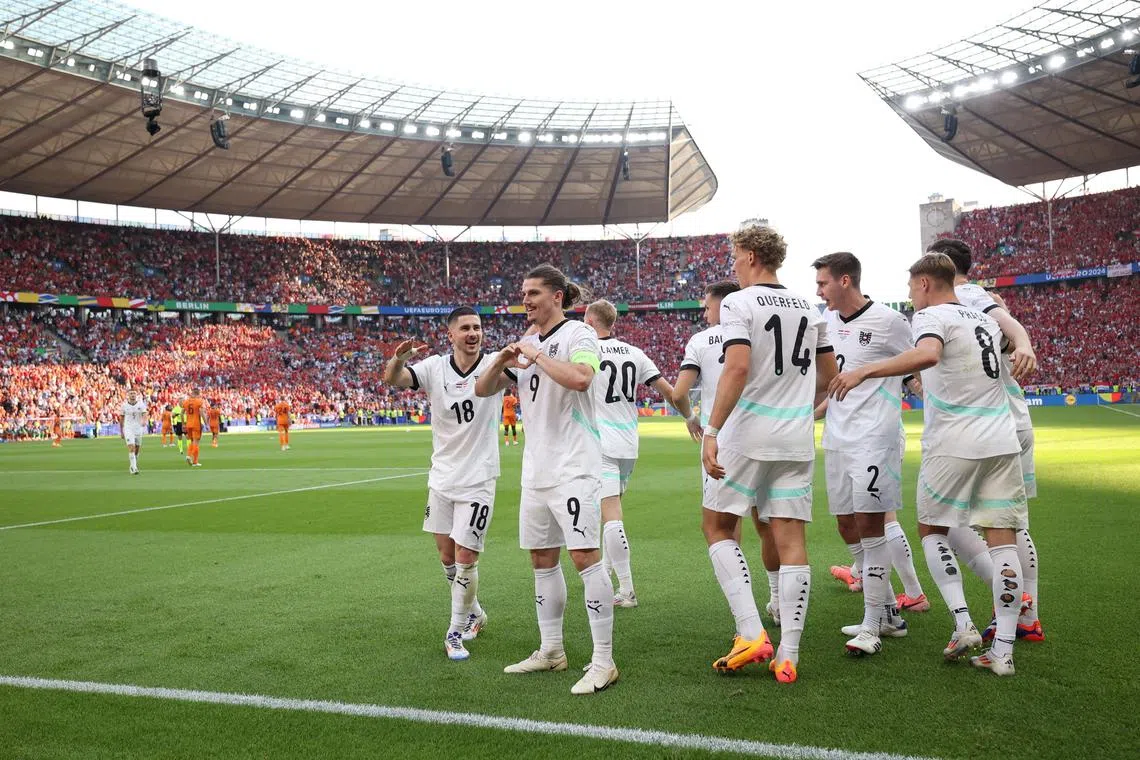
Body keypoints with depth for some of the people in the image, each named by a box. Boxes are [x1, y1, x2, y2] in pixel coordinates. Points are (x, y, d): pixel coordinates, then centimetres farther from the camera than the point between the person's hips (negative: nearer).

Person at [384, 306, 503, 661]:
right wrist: (398, 359, -40)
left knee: (466, 559, -3)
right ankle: (474, 613, 38)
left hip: (478, 481, -3)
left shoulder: (492, 365, -10)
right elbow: (392, 379, -17)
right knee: (447, 557, 14)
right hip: (441, 479, 4)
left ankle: (455, 632, 15)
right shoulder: (435, 367, -5)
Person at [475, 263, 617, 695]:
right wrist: (501, 362, -4)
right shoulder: (527, 343, 16)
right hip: (536, 468, 8)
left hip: (573, 466, -8)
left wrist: (537, 356, -17)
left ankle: (603, 661, -6)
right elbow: (482, 389, 16)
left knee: (584, 555, -11)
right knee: (542, 559, 12)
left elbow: (580, 378, -27)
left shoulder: (577, 334, -7)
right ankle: (551, 651, 24)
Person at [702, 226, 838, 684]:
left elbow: (738, 368, -19)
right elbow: (829, 375, 20)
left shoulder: (738, 303, -7)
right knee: (791, 540, 4)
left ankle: (751, 633, -2)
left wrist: (711, 431, -18)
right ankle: (788, 656, 5)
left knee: (718, 527, 9)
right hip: (797, 440, 6)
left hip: (748, 435, -5)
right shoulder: (808, 308, 13)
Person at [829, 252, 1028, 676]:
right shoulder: (985, 320, 16)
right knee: (1002, 538, 4)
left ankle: (963, 624, 0)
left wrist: (864, 371, -32)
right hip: (1002, 443, 6)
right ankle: (1003, 652, 4)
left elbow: (927, 355, -28)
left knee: (932, 529, 13)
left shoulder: (931, 316, -6)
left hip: (954, 446, -6)